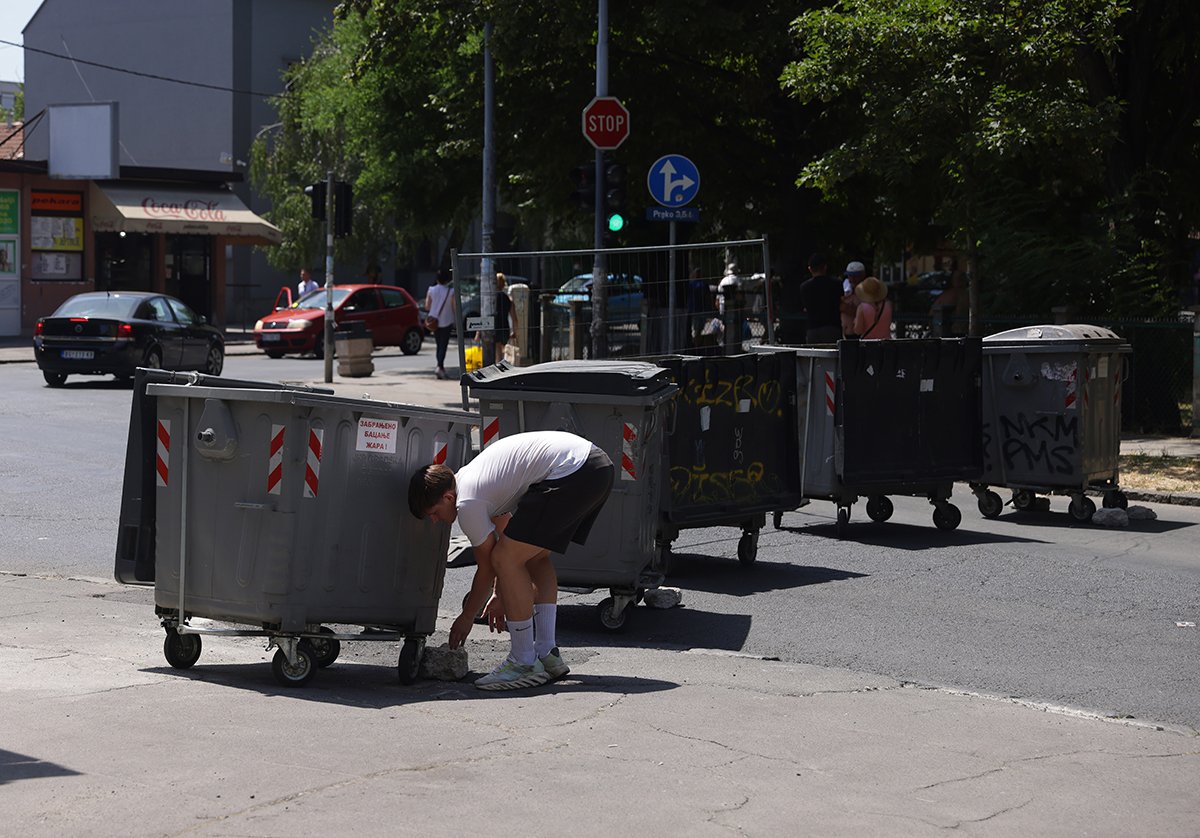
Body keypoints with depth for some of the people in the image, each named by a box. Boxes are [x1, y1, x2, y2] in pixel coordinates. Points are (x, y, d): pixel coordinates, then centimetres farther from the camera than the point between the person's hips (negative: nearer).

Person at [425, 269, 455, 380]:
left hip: (434, 322, 3)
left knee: (439, 345, 14)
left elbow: (427, 306, 2)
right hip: (446, 321, -3)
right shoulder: (451, 292, -9)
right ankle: (440, 367, -23)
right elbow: (454, 307, -8)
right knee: (443, 345, -5)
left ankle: (441, 370, 15)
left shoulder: (431, 290, -1)